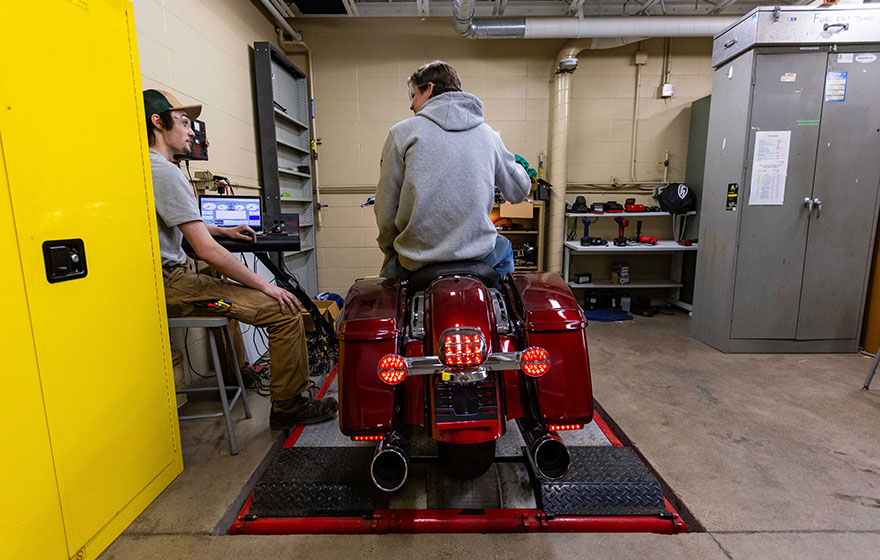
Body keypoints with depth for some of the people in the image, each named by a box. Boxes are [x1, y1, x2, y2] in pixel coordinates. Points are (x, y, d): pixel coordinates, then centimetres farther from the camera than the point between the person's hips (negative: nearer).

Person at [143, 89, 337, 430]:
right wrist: (265, 285, -15)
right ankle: (289, 407, -4)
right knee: (285, 309, -17)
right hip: (171, 284, -11)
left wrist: (222, 230, 26)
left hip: (164, 279, 11)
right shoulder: (165, 171, -17)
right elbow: (207, 251, -22)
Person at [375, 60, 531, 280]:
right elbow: (519, 191, 15)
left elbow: (386, 210, -2)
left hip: (416, 260, -2)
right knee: (503, 249, 36)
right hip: (478, 252, 3)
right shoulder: (488, 134, 5)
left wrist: (389, 251, 15)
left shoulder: (402, 132, -3)